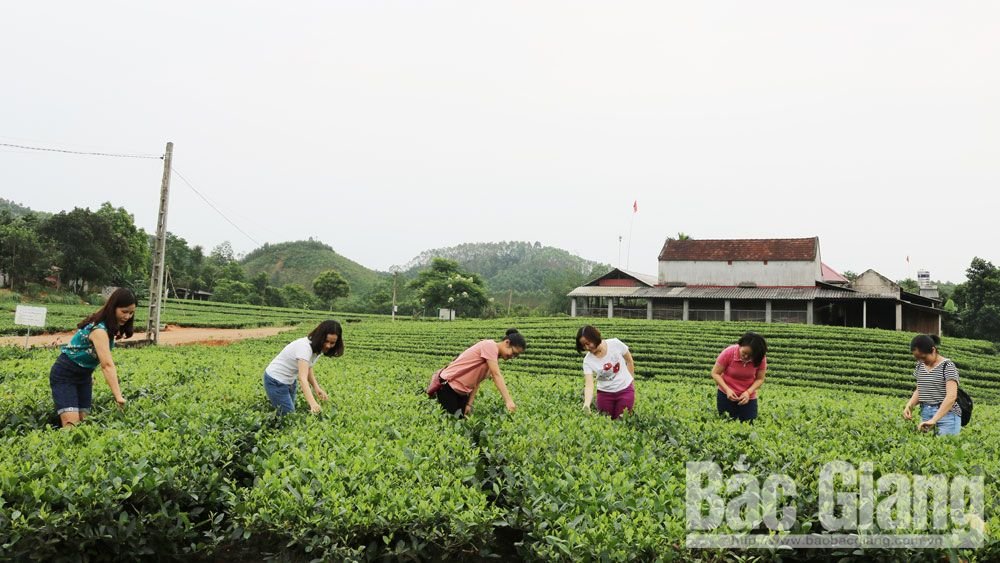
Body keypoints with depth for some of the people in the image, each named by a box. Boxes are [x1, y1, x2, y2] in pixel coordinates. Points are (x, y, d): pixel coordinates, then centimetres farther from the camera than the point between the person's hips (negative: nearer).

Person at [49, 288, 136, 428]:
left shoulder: (109, 327, -2)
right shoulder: (99, 330, -30)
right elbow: (107, 365, -39)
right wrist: (118, 396, -45)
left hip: (84, 375, 9)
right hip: (64, 375, -9)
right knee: (71, 424, -21)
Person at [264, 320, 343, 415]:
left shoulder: (318, 347, -6)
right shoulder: (305, 347, -32)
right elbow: (302, 378, -42)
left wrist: (316, 387, -12)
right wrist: (313, 403, -54)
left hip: (290, 380, 8)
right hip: (276, 381, -8)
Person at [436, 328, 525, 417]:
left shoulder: (494, 359, 7)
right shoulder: (490, 346, -20)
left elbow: (477, 381, 5)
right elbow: (496, 375, -28)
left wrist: (469, 404, -2)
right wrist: (508, 401, -33)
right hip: (447, 385, -9)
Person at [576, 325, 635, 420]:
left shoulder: (615, 344, -17)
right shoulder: (588, 361, -16)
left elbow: (629, 361, -1)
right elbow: (589, 385, -23)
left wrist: (632, 382, 4)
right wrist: (586, 404, -41)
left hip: (625, 390, -1)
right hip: (605, 393, 1)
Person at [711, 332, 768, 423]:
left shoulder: (760, 358, -16)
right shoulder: (728, 353, -21)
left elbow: (760, 379, -6)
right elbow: (715, 373, -11)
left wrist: (748, 392, -22)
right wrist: (727, 389, -24)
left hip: (748, 397, 1)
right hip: (726, 395, -1)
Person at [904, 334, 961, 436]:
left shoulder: (947, 366, -10)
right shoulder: (920, 366, 10)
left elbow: (951, 396, -20)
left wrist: (934, 420, -29)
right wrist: (909, 405, -2)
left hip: (946, 415, -5)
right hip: (925, 414, 5)